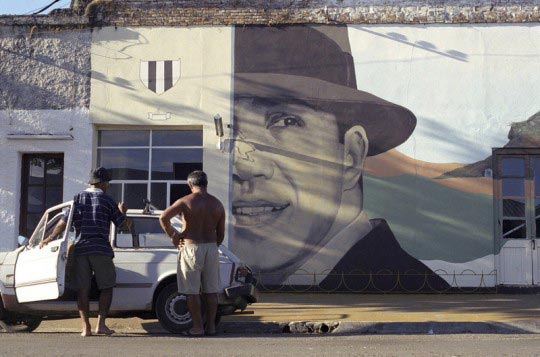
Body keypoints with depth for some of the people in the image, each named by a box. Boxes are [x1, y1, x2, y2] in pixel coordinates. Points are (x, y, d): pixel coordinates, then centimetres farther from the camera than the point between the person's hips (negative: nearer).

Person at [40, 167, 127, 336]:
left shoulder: (78, 199, 11)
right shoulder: (107, 200, 1)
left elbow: (63, 222, 8)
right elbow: (121, 222, 5)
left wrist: (49, 239, 16)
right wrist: (122, 211, 26)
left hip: (80, 249, 3)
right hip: (101, 249, -3)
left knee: (82, 289, 5)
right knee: (106, 287, 6)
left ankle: (86, 327, 2)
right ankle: (100, 324, -2)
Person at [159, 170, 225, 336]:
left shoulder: (185, 201, -8)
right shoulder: (217, 204, 5)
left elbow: (163, 218, -17)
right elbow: (221, 234, 8)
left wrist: (172, 235, -4)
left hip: (191, 249, -4)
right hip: (212, 248, 4)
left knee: (192, 291, 3)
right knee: (211, 290, 11)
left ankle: (198, 327, 3)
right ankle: (211, 326, 14)